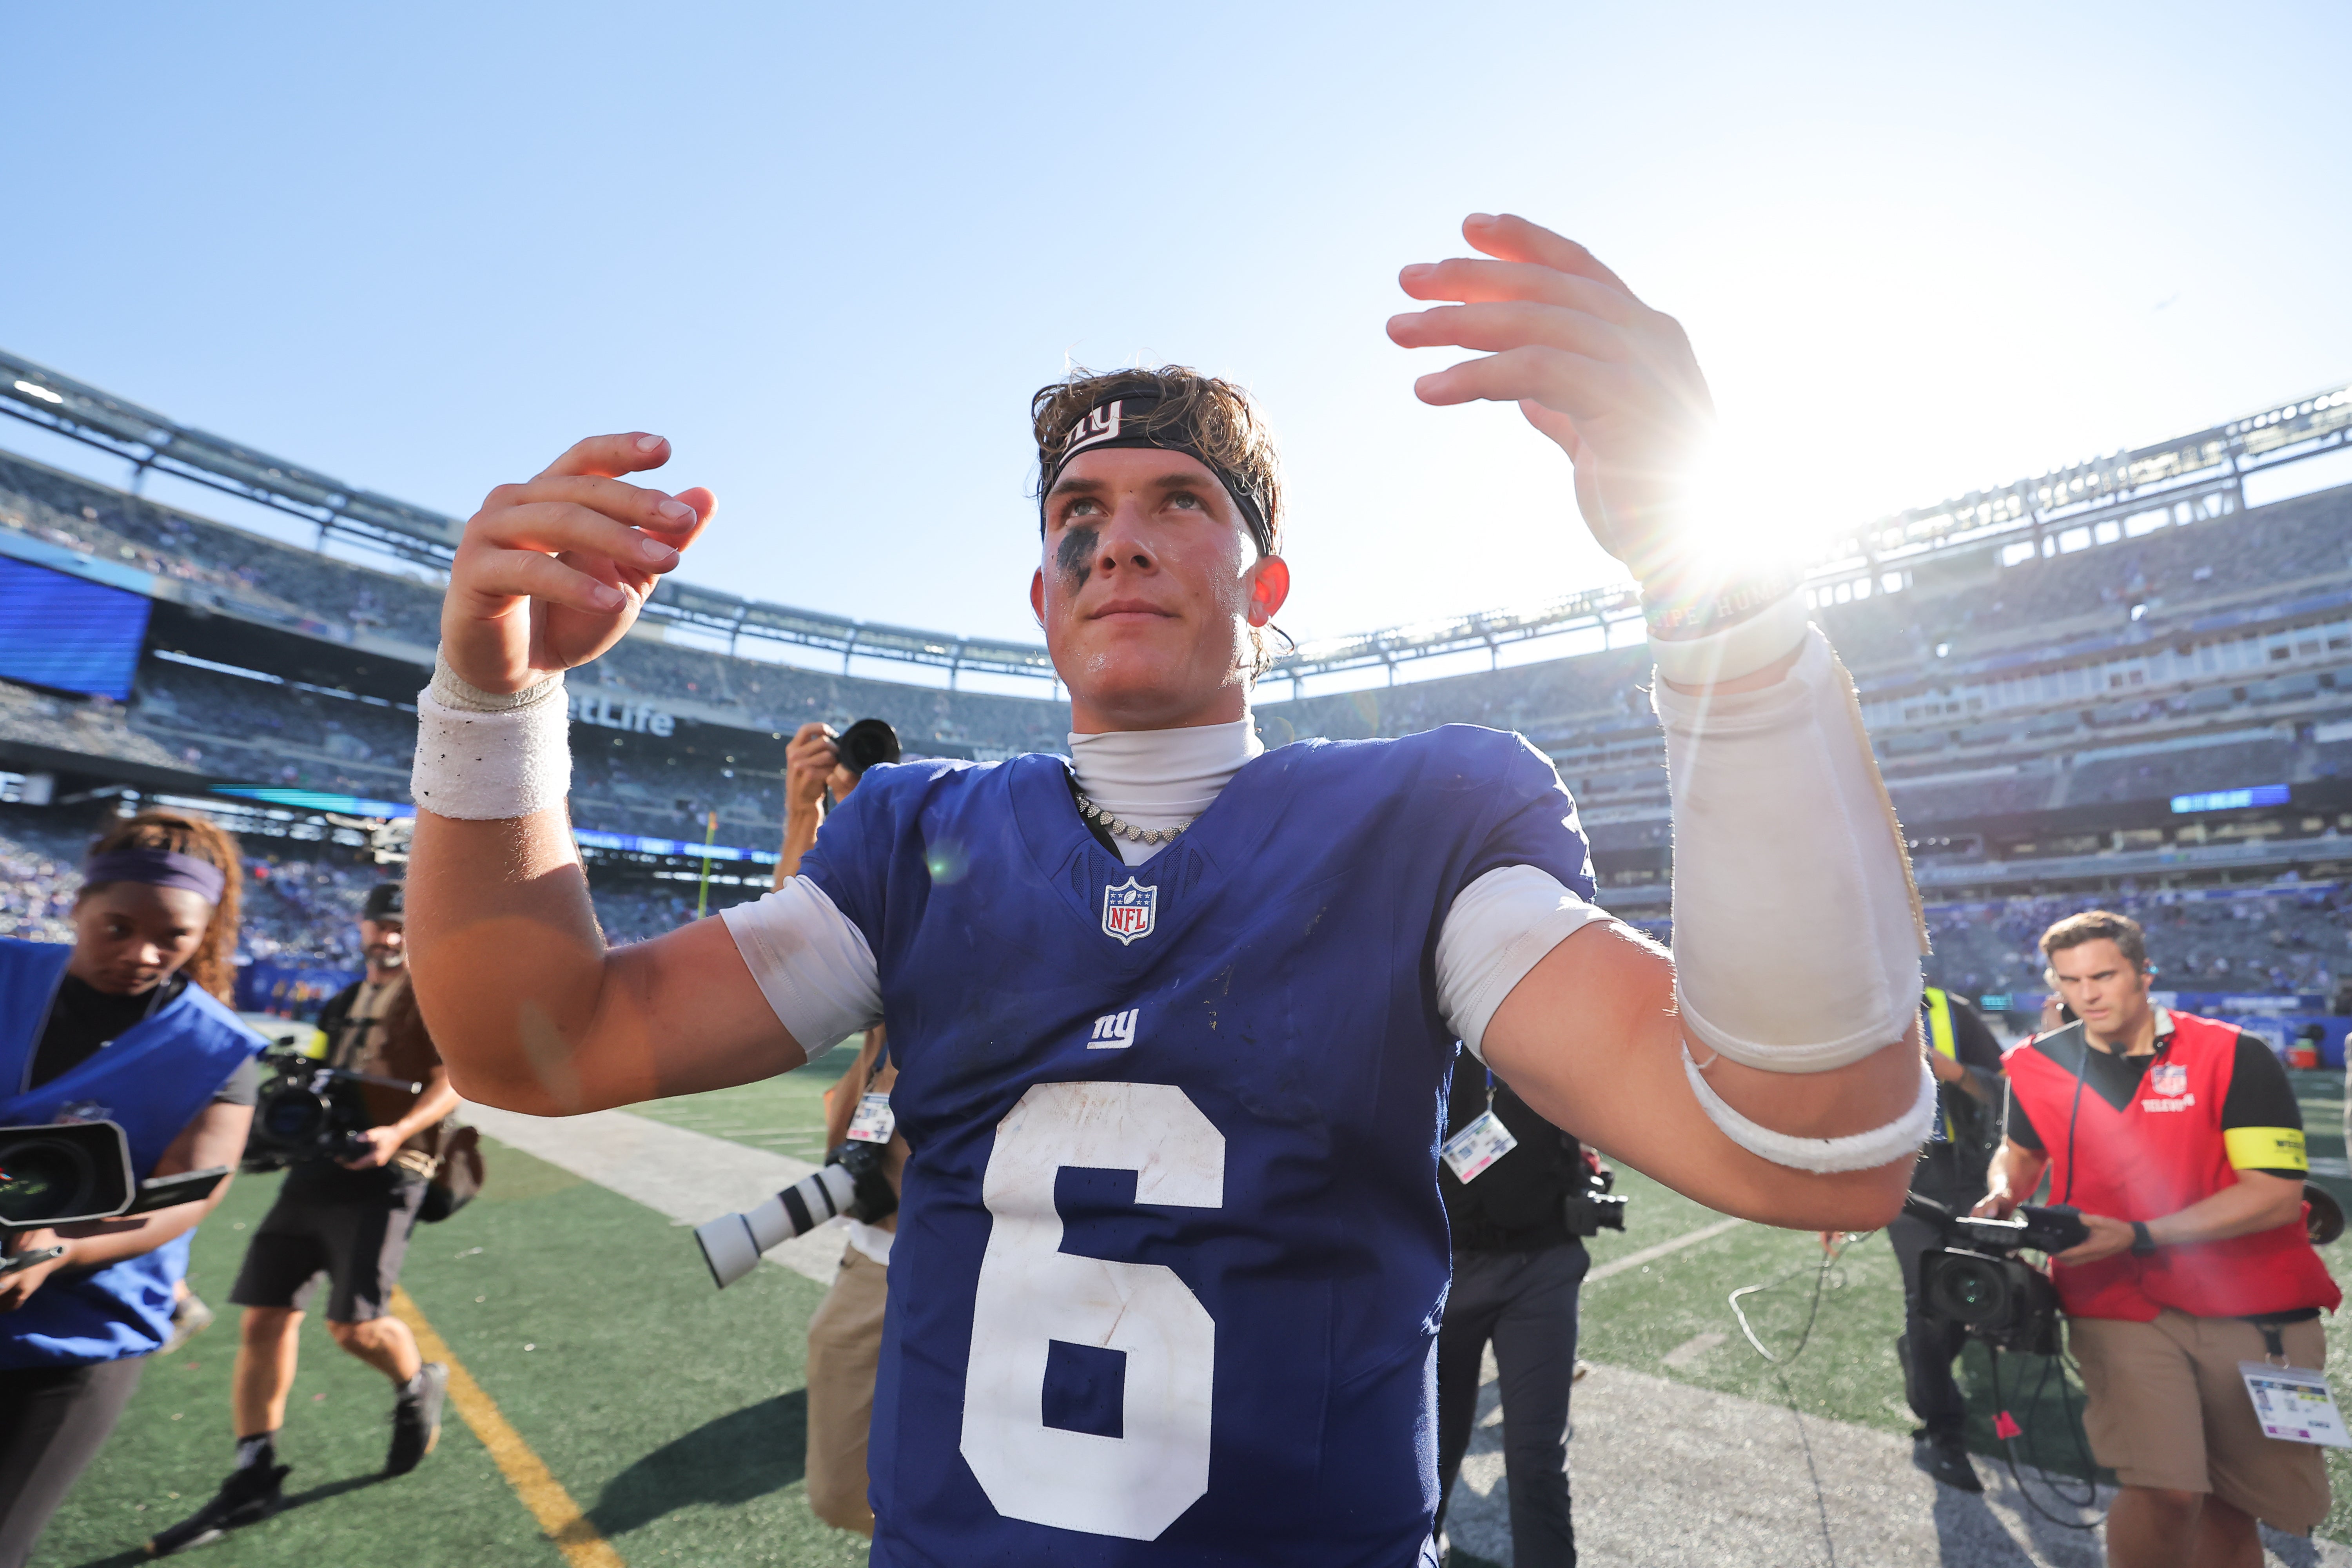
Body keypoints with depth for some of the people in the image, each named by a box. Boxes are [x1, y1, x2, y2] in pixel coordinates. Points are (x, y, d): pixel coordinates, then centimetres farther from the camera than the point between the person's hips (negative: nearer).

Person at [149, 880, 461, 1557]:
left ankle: (420, 1386, 24)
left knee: (354, 1325, -8)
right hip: (314, 1169, 7)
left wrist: (398, 1132, -30)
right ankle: (254, 1477, 21)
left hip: (382, 1175, -7)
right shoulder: (342, 1004, 18)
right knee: (265, 1318, 7)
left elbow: (452, 1079, -16)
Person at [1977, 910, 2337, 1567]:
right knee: (2166, 1492, -15)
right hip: (2120, 1308, 0)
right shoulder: (2040, 1064, -1)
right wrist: (2004, 1192, -3)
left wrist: (2138, 1236, -21)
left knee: (2237, 1502, 12)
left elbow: (2276, 1194, -14)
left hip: (2253, 1312, 0)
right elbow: (2021, 1150, 18)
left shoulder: (2234, 1056, -9)